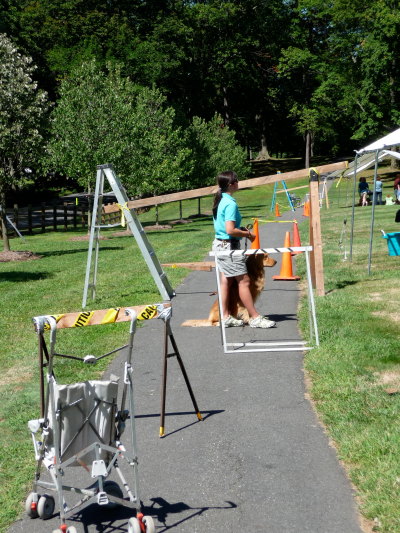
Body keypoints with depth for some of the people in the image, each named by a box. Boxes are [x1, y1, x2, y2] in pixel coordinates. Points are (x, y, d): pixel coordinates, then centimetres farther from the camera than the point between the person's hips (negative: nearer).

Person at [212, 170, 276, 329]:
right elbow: (230, 230, -26)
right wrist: (247, 234, -11)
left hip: (219, 244, 10)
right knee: (244, 281, -4)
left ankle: (226, 317, 17)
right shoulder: (231, 204, -20)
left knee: (225, 281, 12)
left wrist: (242, 230, 11)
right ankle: (255, 318, 0)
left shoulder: (220, 200, 9)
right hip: (229, 246, -10)